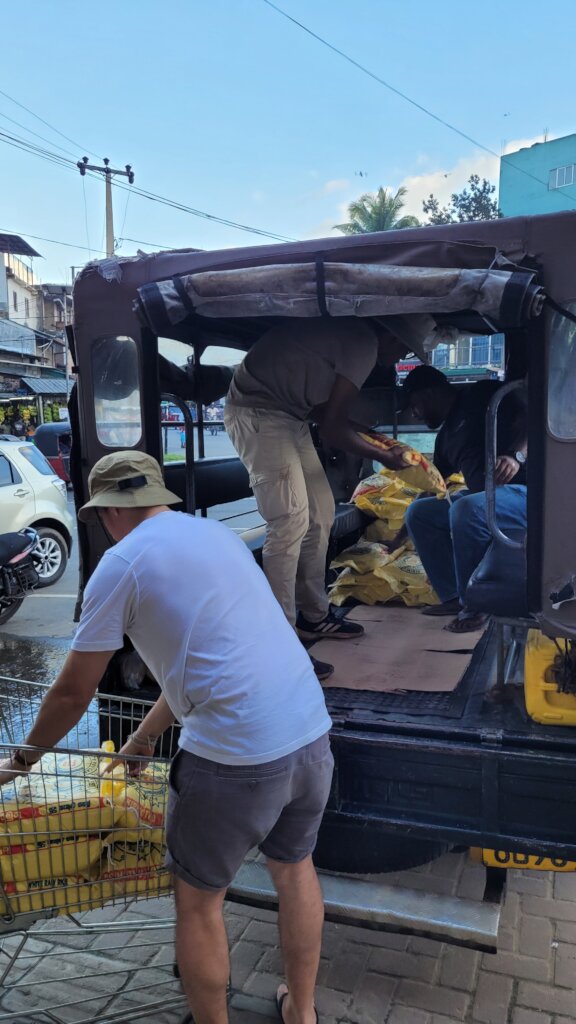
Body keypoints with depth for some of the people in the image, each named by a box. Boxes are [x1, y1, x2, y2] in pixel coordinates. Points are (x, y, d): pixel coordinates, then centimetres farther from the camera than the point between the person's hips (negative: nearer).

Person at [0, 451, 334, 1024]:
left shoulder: (122, 563, -4)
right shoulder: (217, 533, 17)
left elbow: (73, 693, 2)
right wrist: (145, 736, 34)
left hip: (235, 758, -7)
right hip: (312, 735, 8)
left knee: (198, 898, 19)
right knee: (294, 868, 28)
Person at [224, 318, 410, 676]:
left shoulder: (351, 334, 11)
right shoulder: (364, 344, -17)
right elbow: (332, 430, -15)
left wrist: (367, 431, 18)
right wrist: (383, 456, -1)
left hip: (288, 416, 10)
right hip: (258, 415, -10)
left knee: (320, 514, 11)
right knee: (291, 521, -15)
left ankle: (314, 616, 22)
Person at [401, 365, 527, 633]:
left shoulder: (483, 395, -4)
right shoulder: (446, 434, 19)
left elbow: (528, 418, -16)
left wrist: (516, 455, -34)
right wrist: (403, 535, 26)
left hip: (522, 490, -9)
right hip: (482, 497, 9)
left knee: (466, 509, -35)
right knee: (418, 512, 5)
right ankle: (454, 597, 2)